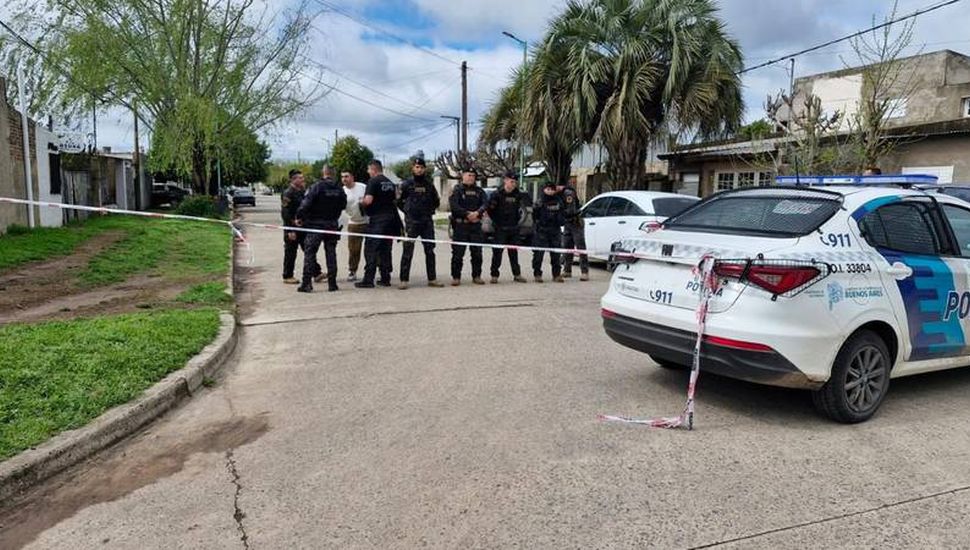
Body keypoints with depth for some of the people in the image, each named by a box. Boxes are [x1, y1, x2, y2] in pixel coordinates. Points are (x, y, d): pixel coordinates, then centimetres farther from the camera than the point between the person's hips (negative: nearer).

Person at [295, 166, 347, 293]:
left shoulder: (317, 186, -12)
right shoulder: (339, 189, 2)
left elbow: (306, 203, -17)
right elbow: (343, 205, 11)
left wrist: (299, 217, -5)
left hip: (316, 224, -4)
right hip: (332, 225, 4)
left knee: (309, 252, 1)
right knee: (331, 253, 10)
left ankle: (307, 283, -4)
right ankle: (332, 283, 10)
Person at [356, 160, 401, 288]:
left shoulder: (373, 181, -9)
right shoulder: (390, 183, 13)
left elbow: (368, 200, -17)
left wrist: (361, 202, 2)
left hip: (377, 220, -7)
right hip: (390, 219, 7)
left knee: (371, 250, -4)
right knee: (385, 250, 12)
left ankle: (368, 279, -6)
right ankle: (385, 278, 14)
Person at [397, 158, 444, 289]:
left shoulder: (429, 184, 9)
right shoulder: (407, 184, 0)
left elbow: (436, 201, 20)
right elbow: (399, 201, 5)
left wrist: (429, 211, 9)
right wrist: (407, 211, 2)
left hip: (427, 222, 4)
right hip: (411, 222, -4)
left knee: (430, 251, 6)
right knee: (408, 251, -4)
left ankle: (432, 279, 13)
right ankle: (404, 280, -1)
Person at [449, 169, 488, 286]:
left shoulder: (479, 191, 13)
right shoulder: (457, 190, 1)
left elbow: (485, 203, -1)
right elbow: (454, 205, -12)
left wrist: (477, 213, -19)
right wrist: (467, 214, -19)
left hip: (476, 225, 4)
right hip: (460, 225, -4)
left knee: (477, 252, 7)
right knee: (458, 252, -3)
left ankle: (477, 276, 16)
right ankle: (456, 277, 4)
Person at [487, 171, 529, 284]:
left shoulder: (517, 194, 5)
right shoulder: (497, 194, -7)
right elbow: (489, 209, -7)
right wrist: (496, 221, -5)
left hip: (514, 228, 4)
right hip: (500, 228, -4)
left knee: (514, 252, 10)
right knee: (497, 252, -3)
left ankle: (517, 274, 17)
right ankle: (494, 275, 4)